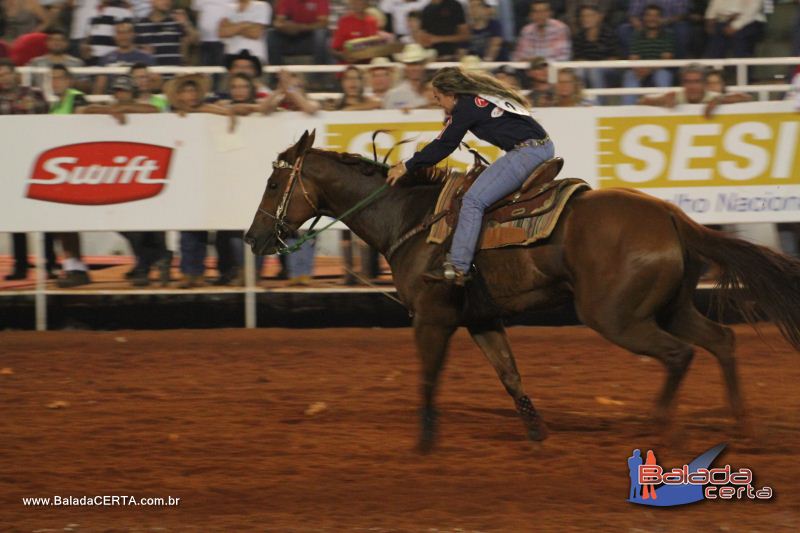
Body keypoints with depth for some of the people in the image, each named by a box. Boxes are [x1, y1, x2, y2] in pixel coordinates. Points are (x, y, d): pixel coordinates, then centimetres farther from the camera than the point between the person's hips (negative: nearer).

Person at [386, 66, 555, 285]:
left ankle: (457, 267, -17)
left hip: (526, 151, -10)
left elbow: (443, 146, 0)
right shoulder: (482, 98, 23)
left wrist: (406, 167, 8)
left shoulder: (465, 107, -4)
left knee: (473, 200, -13)